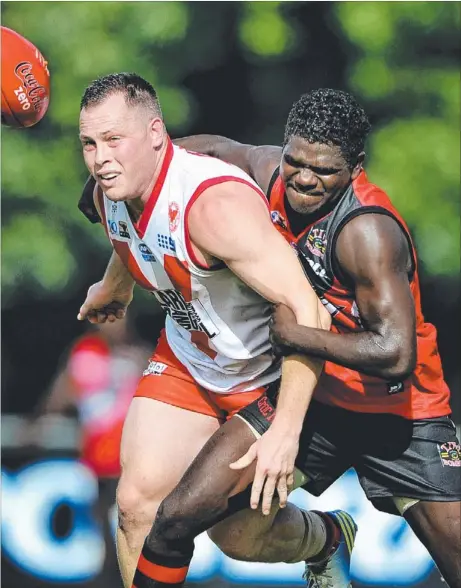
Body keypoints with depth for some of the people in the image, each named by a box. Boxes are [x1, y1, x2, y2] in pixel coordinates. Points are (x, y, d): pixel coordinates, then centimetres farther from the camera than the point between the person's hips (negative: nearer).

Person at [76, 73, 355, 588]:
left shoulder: (216, 205, -37)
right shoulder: (108, 194, -10)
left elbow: (308, 313, -39)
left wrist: (285, 433, -41)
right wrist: (112, 289, 40)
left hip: (270, 372, -6)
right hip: (185, 362, 6)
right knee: (138, 504, -6)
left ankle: (328, 537, 32)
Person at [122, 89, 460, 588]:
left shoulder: (368, 232, -27)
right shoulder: (270, 171, -9)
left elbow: (395, 354, -35)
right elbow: (215, 149, 13)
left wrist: (295, 334, -26)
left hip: (401, 412, -5)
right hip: (307, 394, 5)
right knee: (180, 518, -8)